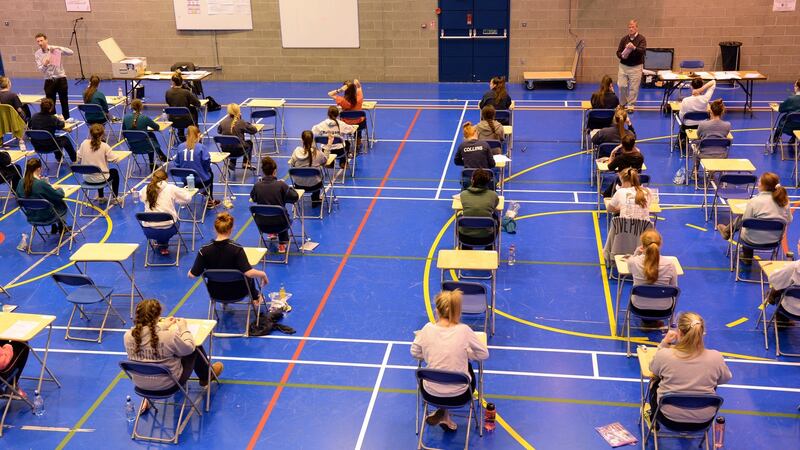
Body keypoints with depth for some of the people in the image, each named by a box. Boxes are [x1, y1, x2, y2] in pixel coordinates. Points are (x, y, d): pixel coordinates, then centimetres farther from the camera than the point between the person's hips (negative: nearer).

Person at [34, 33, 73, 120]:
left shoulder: (56, 49, -5)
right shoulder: (37, 54, 0)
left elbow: (71, 53, -15)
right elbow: (40, 69, -6)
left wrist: (58, 48, -25)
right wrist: (45, 64, -28)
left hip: (61, 78, -1)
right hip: (49, 81, 2)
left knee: (64, 102, 6)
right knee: (50, 103, 5)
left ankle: (66, 120, 19)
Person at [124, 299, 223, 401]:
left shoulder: (128, 336, -18)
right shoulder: (168, 336, -32)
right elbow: (189, 347, -13)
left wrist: (162, 326, 11)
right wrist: (184, 328, 1)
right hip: (167, 384, -5)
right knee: (196, 348, 17)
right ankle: (206, 376, 43)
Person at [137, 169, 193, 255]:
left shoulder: (146, 189, 1)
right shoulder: (171, 188, -6)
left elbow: (140, 197, 23)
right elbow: (188, 198, 2)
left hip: (150, 226, 3)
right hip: (167, 226, -3)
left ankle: (161, 244, 35)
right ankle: (163, 246, 28)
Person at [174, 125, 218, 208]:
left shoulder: (180, 147, -5)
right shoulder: (201, 147, -16)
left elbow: (177, 164, 0)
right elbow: (207, 163, -17)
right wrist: (206, 170, 6)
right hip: (201, 180, -4)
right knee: (210, 174, 35)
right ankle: (210, 201, 45)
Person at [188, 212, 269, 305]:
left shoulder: (204, 250, -20)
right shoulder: (237, 249, -27)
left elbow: (192, 275, -15)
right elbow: (249, 273, -33)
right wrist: (263, 274, -14)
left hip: (215, 293, 2)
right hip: (237, 293, -2)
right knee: (250, 276, 31)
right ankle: (255, 297, 55)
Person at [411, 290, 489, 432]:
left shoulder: (428, 329, -12)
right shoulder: (464, 330, -16)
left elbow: (415, 353, 4)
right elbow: (484, 354, -3)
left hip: (431, 394, 2)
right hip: (459, 396, -2)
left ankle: (442, 412, 20)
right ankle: (444, 415, 19)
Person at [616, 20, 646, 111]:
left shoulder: (641, 39, -4)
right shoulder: (624, 39, 5)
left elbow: (643, 50, -19)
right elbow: (618, 52, 7)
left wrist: (634, 48, -38)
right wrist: (622, 55, -17)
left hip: (636, 67, -2)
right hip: (623, 66, 3)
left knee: (634, 88, 0)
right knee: (621, 86, 0)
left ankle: (631, 105, 11)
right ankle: (622, 103, 18)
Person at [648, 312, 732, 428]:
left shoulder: (664, 355, -23)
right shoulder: (715, 357, -20)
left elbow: (653, 369, 1)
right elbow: (725, 379, 2)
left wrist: (664, 343, 0)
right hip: (703, 421, 1)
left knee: (655, 381, 30)